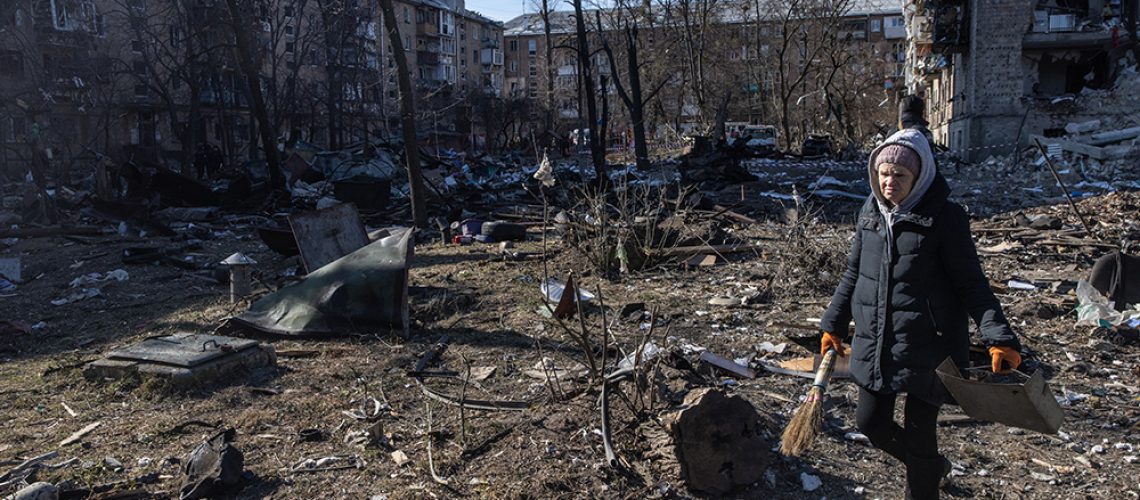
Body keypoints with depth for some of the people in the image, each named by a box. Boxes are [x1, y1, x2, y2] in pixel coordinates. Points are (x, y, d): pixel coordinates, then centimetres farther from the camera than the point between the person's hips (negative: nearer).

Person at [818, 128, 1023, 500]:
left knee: (918, 432, 4)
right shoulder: (871, 212, 3)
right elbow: (852, 274, 13)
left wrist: (998, 338, -21)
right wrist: (833, 325, 15)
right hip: (875, 344, 6)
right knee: (870, 422, 12)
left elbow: (971, 283, -11)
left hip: (928, 346, -5)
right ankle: (931, 465, 41)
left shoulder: (944, 217, -12)